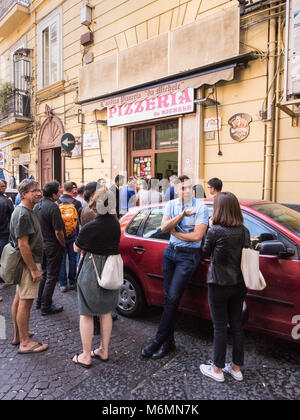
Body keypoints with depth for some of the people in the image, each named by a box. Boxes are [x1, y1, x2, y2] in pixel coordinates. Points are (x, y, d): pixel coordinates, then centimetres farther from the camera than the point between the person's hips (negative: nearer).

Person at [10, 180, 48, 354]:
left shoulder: (28, 211, 11)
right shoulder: (23, 214, -21)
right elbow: (23, 244, -25)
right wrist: (34, 269, -22)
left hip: (26, 263, 11)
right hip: (28, 263, -11)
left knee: (19, 299, 18)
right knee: (25, 302, -2)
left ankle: (18, 335, 32)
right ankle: (25, 342, 10)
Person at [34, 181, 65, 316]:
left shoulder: (37, 206, 5)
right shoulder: (53, 207, -21)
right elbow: (58, 232, -23)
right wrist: (63, 245, -9)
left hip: (41, 243, 8)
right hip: (52, 245, -8)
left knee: (44, 273, 22)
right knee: (51, 277, 4)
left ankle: (40, 301, 33)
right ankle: (46, 307, 13)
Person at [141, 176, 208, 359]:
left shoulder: (201, 207, -9)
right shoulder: (172, 205, 6)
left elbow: (197, 236, -17)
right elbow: (164, 227, -9)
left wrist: (175, 232, -6)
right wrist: (182, 214, -20)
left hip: (188, 256, -5)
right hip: (171, 252, 5)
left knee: (173, 297, -7)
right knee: (168, 296, 7)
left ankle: (158, 340, 6)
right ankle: (169, 341, 20)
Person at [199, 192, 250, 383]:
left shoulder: (215, 230, -17)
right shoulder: (244, 231, -1)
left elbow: (206, 253, -3)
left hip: (219, 285, -5)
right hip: (239, 284, 5)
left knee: (220, 327, 7)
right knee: (237, 325, 16)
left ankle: (217, 369, 21)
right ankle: (236, 367, 30)